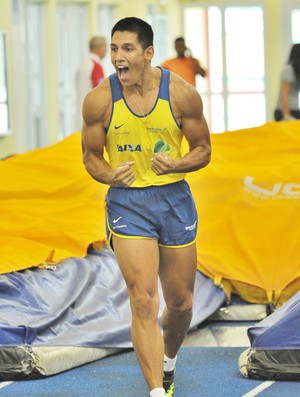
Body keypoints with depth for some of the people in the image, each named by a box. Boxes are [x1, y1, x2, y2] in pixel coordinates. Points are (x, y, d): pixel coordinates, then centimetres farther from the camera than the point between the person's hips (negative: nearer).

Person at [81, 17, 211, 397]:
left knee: (181, 303, 12)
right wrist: (110, 175, -18)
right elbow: (91, 155, 4)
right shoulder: (99, 99, -8)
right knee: (144, 302, -13)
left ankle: (167, 361, 43)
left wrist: (176, 164, -18)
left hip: (175, 198, 2)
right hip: (127, 201, -2)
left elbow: (203, 150, 3)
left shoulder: (181, 93, -8)